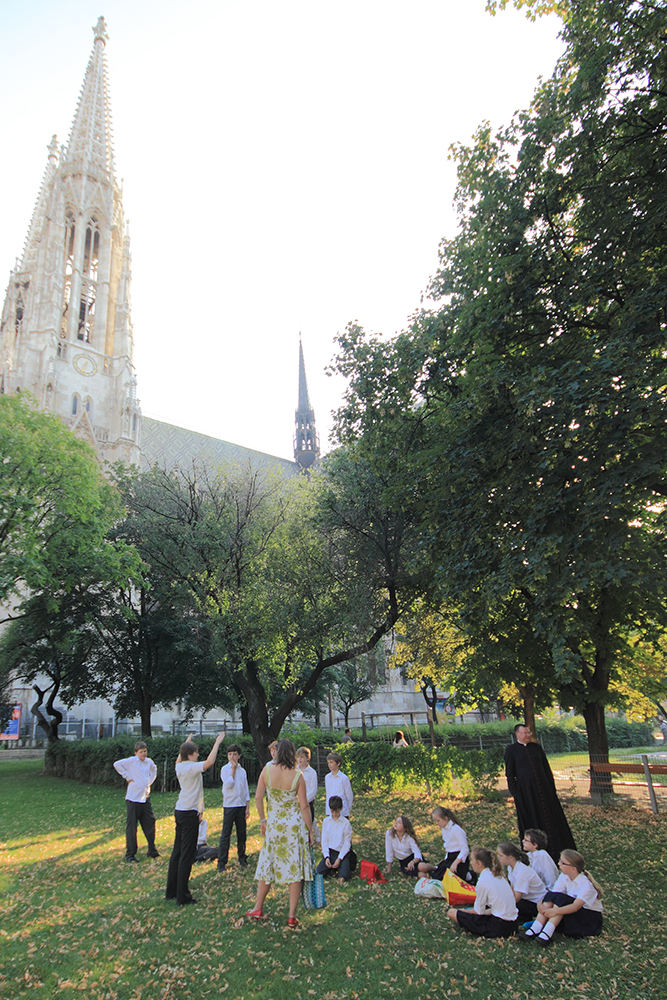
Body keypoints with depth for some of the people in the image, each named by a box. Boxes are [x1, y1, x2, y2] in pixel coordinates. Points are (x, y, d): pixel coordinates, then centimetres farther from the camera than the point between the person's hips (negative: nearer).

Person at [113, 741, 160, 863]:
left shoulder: (149, 762, 8)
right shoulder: (132, 761, -10)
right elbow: (117, 764, -20)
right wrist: (128, 777, -16)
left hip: (145, 798, 6)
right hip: (133, 799, -6)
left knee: (150, 824, 10)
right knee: (131, 827, 1)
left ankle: (152, 851, 22)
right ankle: (130, 854, 13)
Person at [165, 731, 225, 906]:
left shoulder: (179, 767, 6)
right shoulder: (191, 768, -17)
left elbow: (179, 758, 31)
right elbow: (209, 762, -32)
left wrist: (187, 742, 39)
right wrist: (217, 742, -22)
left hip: (180, 811, 9)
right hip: (189, 814, -9)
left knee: (177, 851, 16)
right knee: (187, 854, -3)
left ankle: (171, 891, 25)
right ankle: (183, 896, 3)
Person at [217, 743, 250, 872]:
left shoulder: (242, 771, 7)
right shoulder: (225, 769, -3)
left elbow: (246, 791, 10)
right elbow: (228, 785, -18)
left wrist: (247, 808, 6)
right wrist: (233, 769, -13)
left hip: (241, 805, 4)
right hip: (229, 805, -3)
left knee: (241, 833, 9)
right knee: (226, 834, -3)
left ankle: (242, 858, 23)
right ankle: (222, 861, 6)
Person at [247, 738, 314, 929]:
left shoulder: (267, 770, -9)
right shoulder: (297, 775, -12)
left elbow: (258, 797, -4)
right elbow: (304, 806, -8)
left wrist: (262, 820, 10)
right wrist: (310, 830, 3)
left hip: (273, 824, 2)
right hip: (294, 824, -1)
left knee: (267, 864, 17)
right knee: (294, 867, 8)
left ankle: (258, 909, 31)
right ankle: (292, 917, 12)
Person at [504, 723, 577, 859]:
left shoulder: (536, 747, 10)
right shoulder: (511, 750, -1)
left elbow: (546, 768, 12)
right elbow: (509, 774, -1)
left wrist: (552, 787, 5)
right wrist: (516, 794, -8)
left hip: (543, 788, 3)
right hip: (525, 792, -3)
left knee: (551, 818, 6)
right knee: (530, 823, 4)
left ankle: (555, 851, 17)